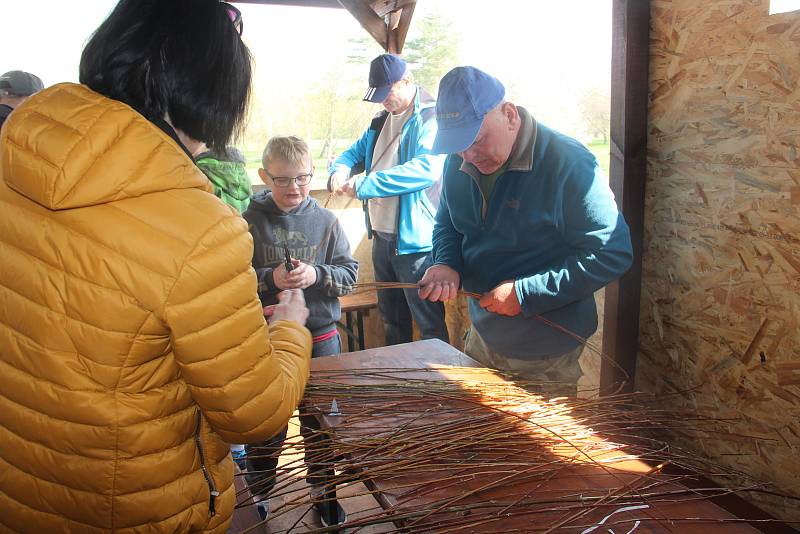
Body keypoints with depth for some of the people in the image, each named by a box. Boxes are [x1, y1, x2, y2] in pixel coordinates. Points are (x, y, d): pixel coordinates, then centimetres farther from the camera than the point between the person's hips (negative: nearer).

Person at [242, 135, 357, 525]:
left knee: (320, 420, 17)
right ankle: (258, 495, 35)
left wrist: (317, 275, -19)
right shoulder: (250, 222, -7)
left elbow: (349, 273, -2)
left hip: (320, 335, 2)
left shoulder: (326, 221, -2)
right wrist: (270, 279, -22)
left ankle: (321, 489, 39)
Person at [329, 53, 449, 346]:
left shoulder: (431, 118, -13)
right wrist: (340, 171, -7)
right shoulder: (382, 121, 15)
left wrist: (364, 185, -26)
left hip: (415, 241, -9)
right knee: (392, 321, 22)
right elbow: (354, 152, 19)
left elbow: (426, 168, -28)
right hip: (382, 237, 9)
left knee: (431, 326, 0)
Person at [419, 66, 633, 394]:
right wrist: (448, 264, -11)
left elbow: (613, 254, -23)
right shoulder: (458, 163, -3)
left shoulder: (569, 164, -23)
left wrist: (525, 294, -25)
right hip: (482, 339, 6)